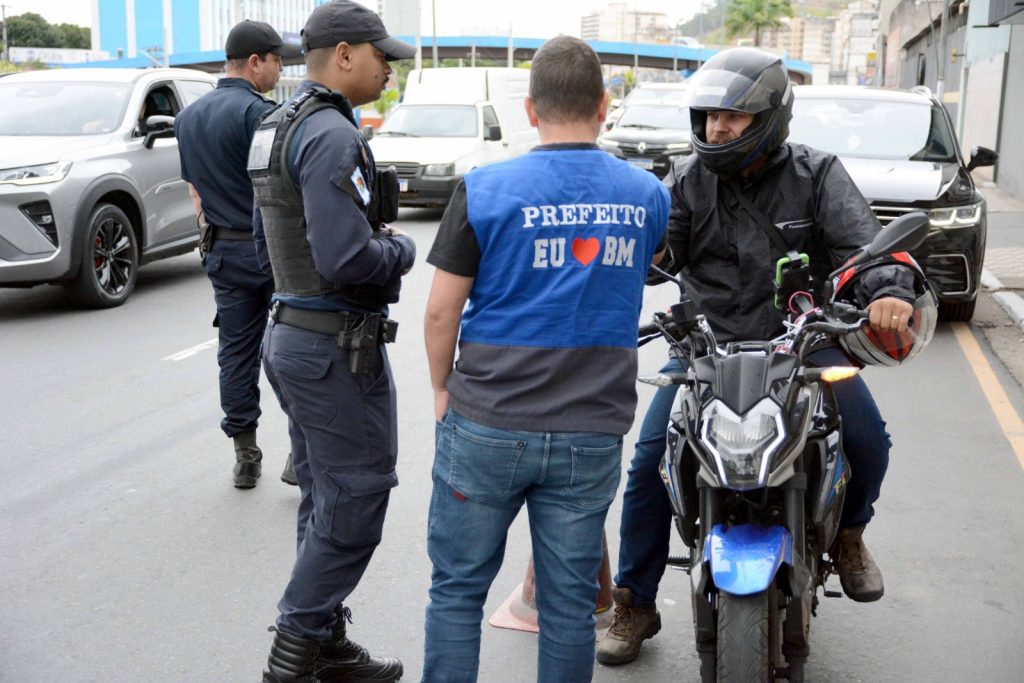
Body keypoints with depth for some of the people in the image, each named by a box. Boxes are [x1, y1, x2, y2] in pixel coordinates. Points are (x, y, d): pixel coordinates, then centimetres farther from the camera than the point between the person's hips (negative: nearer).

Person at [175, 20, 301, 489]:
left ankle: (245, 459, 17)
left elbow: (195, 191, 16)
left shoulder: (188, 117, 11)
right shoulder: (259, 111, -14)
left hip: (223, 251, 7)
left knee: (236, 356, 11)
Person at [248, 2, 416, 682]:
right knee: (354, 502, 0)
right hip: (338, 345, -10)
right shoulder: (332, 135, -19)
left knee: (326, 500, 17)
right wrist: (402, 248, -7)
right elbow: (348, 260, -28)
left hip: (290, 333, 10)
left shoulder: (278, 126, 14)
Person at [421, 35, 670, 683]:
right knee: (570, 602, 13)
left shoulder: (484, 189, -8)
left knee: (458, 589, 12)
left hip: (486, 427, -2)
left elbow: (441, 312, -6)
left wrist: (443, 389, 10)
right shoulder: (648, 195, 2)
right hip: (592, 435, 3)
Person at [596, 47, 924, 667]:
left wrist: (890, 289, -35)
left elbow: (862, 241, -13)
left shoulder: (816, 174, -2)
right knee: (650, 461, -10)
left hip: (802, 338, 0)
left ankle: (849, 533, 20)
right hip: (707, 348, 1)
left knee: (869, 440, -17)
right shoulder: (688, 181, 2)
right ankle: (635, 607, 7)